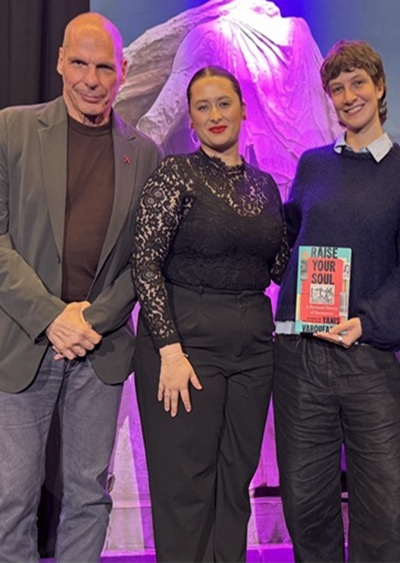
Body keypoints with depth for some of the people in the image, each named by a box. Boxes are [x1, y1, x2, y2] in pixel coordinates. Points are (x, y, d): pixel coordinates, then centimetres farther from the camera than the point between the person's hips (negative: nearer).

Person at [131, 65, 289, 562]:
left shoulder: (264, 185, 13)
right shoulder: (175, 174, -3)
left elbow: (280, 266, 19)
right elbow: (145, 264, -9)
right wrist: (171, 350, -16)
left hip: (253, 346, 5)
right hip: (186, 336, -5)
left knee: (236, 482, 12)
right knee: (184, 487, 2)